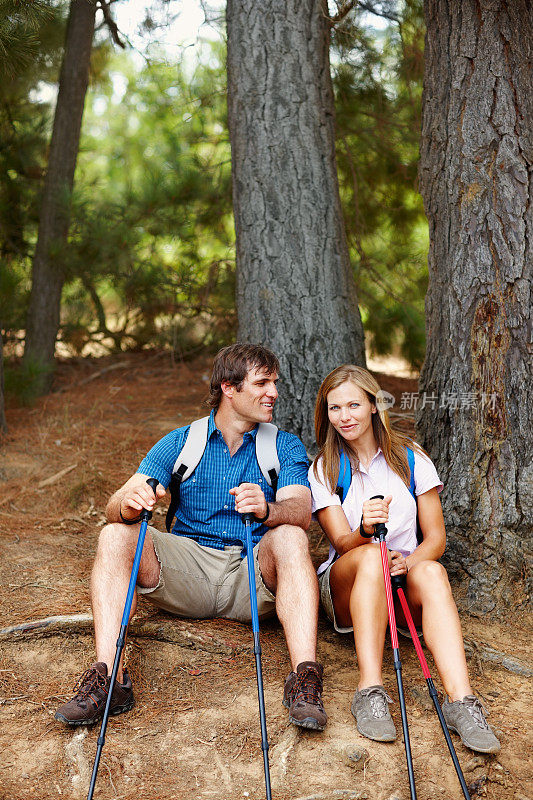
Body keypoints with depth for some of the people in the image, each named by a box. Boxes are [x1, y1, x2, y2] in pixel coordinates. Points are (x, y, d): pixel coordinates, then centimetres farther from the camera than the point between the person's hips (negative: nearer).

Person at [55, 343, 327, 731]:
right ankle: (108, 676, -29)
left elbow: (301, 510, -13)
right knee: (115, 536, -20)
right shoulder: (179, 444, 7)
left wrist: (267, 509, -37)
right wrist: (129, 505, -30)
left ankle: (305, 676, -39)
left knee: (290, 538, -30)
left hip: (252, 573, -1)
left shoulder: (285, 447, 5)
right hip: (189, 567, 1)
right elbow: (115, 508, -4)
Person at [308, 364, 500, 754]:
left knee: (432, 571, -33)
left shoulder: (412, 459, 5)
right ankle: (371, 692, -42)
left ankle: (461, 700, -45)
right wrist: (365, 530, -33)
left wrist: (408, 563, -20)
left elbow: (436, 538, 1)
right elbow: (343, 543, -9)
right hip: (345, 587, -1)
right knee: (371, 556, -34)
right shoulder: (323, 470, 3)